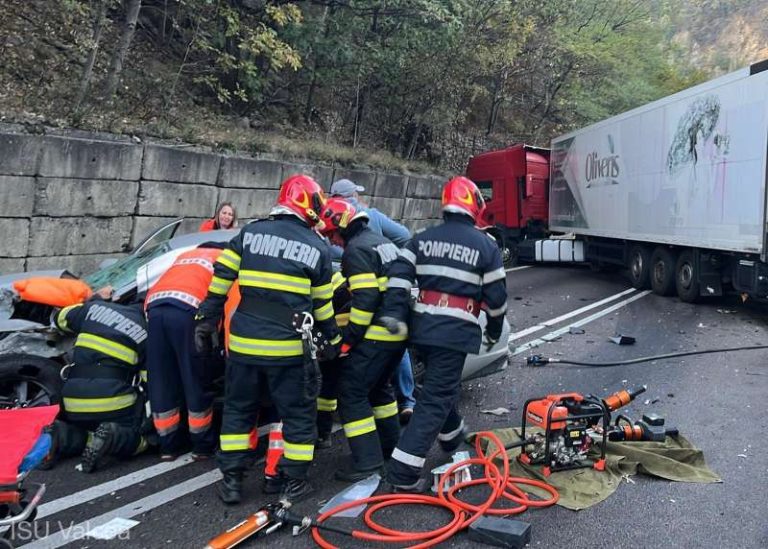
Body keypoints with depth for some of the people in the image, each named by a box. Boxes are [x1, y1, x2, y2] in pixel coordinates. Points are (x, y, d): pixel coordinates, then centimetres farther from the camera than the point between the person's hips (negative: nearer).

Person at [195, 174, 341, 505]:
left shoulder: (250, 232, 7)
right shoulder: (317, 248, 3)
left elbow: (220, 280, 4)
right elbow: (323, 305, 9)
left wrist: (206, 320, 11)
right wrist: (334, 339, 22)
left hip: (243, 342, 3)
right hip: (289, 346, -2)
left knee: (238, 409, 18)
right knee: (299, 413, 13)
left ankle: (231, 480, 21)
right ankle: (294, 483, 18)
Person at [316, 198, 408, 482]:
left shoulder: (355, 250, -12)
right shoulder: (383, 242, 17)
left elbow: (364, 299, -21)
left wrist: (349, 338, -16)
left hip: (376, 336, -10)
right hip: (399, 331, 10)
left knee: (352, 392, -4)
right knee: (379, 386, 25)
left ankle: (367, 460, -4)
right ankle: (390, 445, 35)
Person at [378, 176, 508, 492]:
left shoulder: (423, 239, 8)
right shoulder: (485, 245, 0)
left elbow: (398, 279, -3)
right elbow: (496, 296, 2)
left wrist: (392, 316, -4)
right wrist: (494, 332, 16)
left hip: (422, 329, 5)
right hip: (455, 333, -5)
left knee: (439, 386, 26)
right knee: (436, 398, -3)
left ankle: (453, 438, 48)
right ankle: (404, 474, -4)